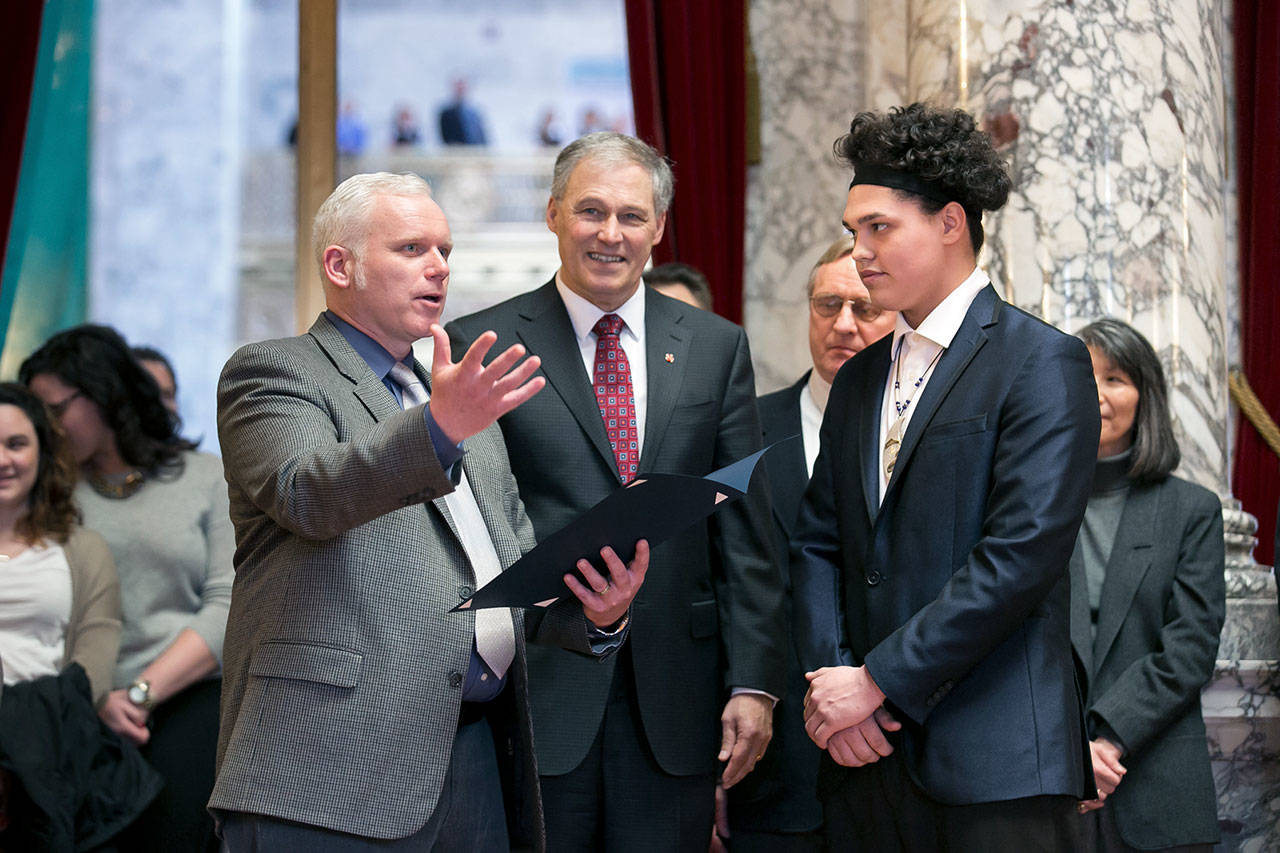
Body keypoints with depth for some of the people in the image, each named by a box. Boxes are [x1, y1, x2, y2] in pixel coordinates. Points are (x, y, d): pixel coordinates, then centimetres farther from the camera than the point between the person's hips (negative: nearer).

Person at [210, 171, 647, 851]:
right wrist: (438, 428, -35)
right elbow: (307, 492, -19)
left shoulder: (457, 395, 25)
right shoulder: (273, 372, 2)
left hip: (476, 761, 7)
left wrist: (595, 611, 1)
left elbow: (519, 576, 23)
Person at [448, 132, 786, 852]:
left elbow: (745, 531, 8)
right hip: (535, 692, -2)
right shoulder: (482, 347, 2)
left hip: (673, 702, 2)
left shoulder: (716, 347, 11)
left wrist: (754, 683, 1)